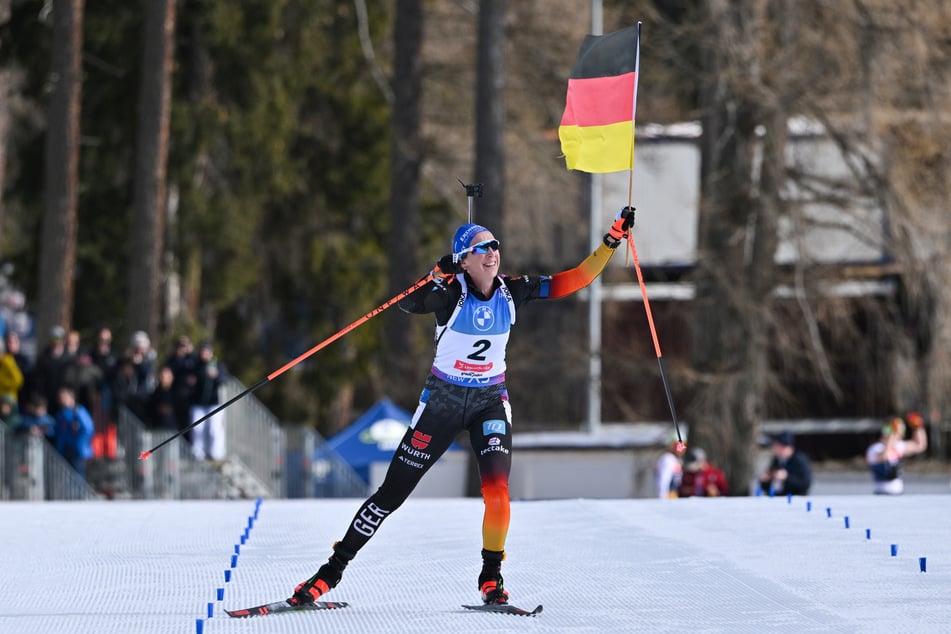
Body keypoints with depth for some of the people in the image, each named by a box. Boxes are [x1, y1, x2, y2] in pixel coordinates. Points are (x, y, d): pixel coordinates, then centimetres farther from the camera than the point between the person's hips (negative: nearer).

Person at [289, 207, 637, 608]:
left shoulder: (512, 292, -6)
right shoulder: (450, 294, -17)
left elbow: (577, 279, -3)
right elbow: (408, 305, -37)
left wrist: (611, 242, -10)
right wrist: (435, 279, -55)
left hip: (491, 402, 2)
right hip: (443, 399, -2)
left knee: (497, 491, -21)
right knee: (392, 492, 0)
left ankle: (491, 578, -2)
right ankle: (332, 571, 12)